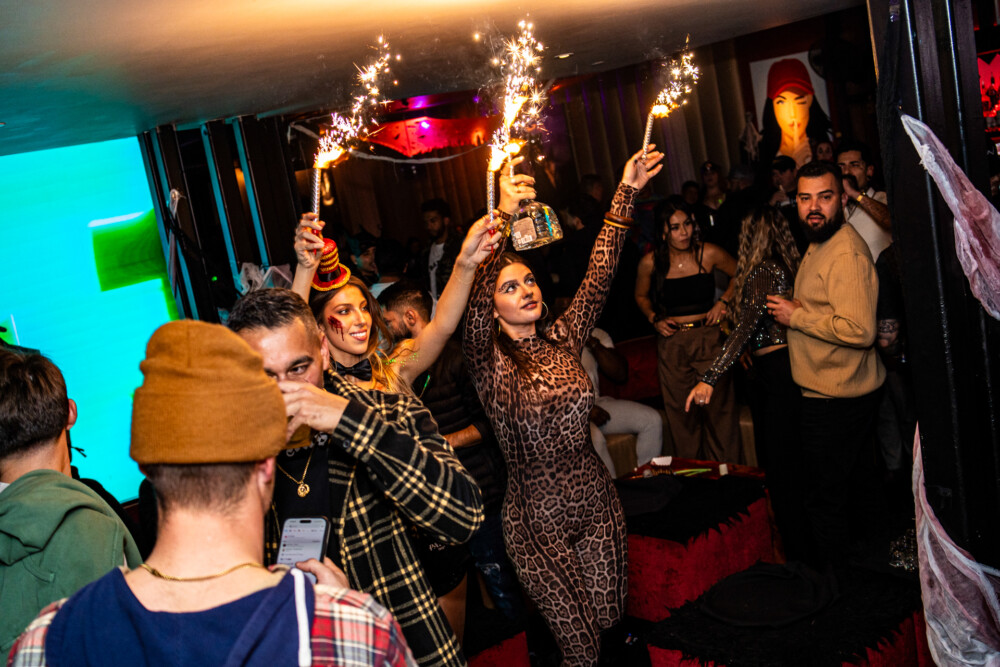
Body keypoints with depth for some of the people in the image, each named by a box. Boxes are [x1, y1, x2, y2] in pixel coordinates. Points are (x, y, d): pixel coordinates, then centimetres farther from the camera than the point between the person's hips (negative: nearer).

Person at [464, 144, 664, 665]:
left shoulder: (562, 340, 1)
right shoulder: (488, 362, -11)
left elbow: (599, 274, -5)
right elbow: (474, 300, -29)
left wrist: (627, 191, -11)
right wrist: (502, 221, -41)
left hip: (597, 502, 4)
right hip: (537, 517, -4)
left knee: (609, 620, 15)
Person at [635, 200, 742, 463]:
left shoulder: (708, 253, -5)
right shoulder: (651, 262, -3)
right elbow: (641, 296, 17)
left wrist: (723, 302, 1)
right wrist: (654, 319, 1)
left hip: (708, 338, -1)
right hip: (672, 344, 1)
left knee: (719, 408, 0)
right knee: (680, 413, 5)